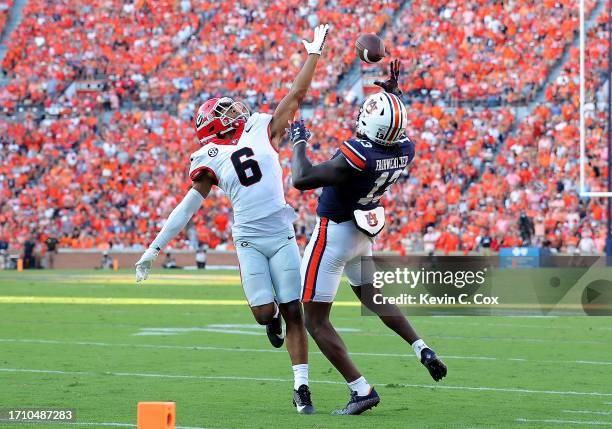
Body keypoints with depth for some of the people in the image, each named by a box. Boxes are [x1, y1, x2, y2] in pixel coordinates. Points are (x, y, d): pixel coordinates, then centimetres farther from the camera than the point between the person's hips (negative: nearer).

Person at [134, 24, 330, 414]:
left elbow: (297, 94, 10)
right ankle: (273, 319, 27)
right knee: (264, 312, -11)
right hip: (249, 240, -1)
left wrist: (314, 53, 8)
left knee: (294, 312, -2)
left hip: (282, 236, 1)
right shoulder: (210, 160, 4)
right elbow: (187, 207, 6)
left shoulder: (263, 131, 7)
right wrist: (155, 249, 4)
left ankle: (301, 386, 4)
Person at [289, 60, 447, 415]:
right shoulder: (406, 151, -11)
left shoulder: (358, 157, -33)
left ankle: (362, 391, -2)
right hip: (365, 234, 8)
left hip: (334, 234, -8)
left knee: (316, 320, 2)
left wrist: (298, 143, -14)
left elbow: (301, 180, -29)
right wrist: (394, 91, 20)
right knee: (371, 297, 32)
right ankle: (423, 349, 20)